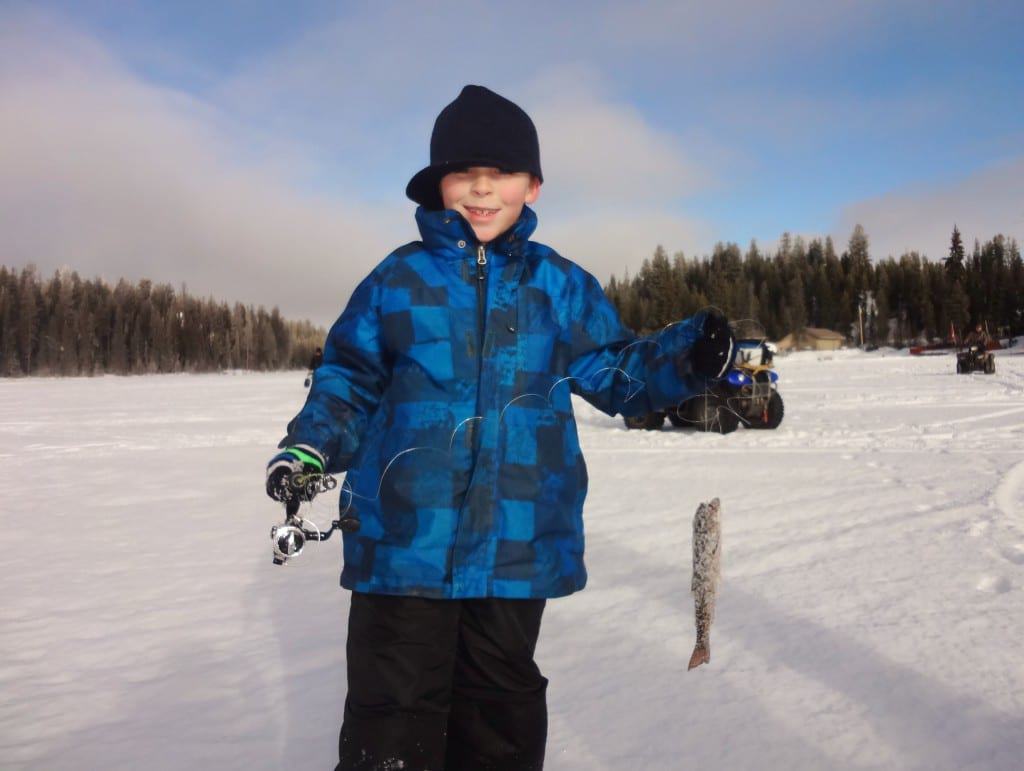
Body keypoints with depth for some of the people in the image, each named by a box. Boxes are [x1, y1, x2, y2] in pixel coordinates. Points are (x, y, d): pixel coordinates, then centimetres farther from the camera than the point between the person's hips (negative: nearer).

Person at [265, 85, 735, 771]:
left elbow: (615, 374, 9)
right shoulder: (398, 279, 3)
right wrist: (310, 446, -6)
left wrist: (691, 356, -8)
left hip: (517, 547, 1)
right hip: (405, 538, -1)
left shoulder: (561, 286, 6)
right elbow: (350, 378, 9)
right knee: (394, 713, 6)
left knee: (501, 709, 16)